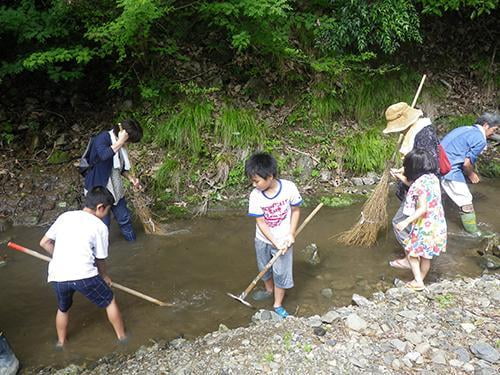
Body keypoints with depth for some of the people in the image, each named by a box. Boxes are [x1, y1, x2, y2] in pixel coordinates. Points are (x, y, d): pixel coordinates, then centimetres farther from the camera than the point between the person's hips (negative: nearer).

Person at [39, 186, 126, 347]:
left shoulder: (65, 216, 14)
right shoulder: (100, 226, 4)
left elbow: (44, 242, 18)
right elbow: (100, 259, 11)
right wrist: (104, 276, 29)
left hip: (58, 275, 4)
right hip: (83, 275, -4)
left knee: (63, 308, 32)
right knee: (109, 301, 20)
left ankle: (61, 342, 49)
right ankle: (122, 337, 31)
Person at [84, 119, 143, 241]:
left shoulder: (120, 144, 3)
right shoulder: (102, 138, -20)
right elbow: (104, 155, -43)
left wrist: (131, 177, 0)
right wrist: (121, 141, -33)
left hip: (115, 188, 7)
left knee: (125, 217, 16)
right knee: (103, 223, 5)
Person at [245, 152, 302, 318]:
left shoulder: (289, 188, -23)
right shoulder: (255, 195, -21)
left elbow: (295, 210, -7)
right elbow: (260, 222, -15)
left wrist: (291, 234, -14)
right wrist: (275, 242, -20)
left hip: (284, 240, -2)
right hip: (263, 240, 2)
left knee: (281, 273, 7)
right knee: (264, 269, 22)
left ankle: (278, 305, 28)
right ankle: (269, 290, 52)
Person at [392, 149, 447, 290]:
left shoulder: (421, 183, -22)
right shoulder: (433, 178, 4)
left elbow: (422, 209, -27)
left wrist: (406, 222, -29)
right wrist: (401, 177, 29)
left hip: (425, 225, -8)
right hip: (436, 223, 8)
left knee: (410, 251, 11)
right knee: (425, 255, 19)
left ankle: (418, 281, 12)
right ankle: (420, 279, 32)